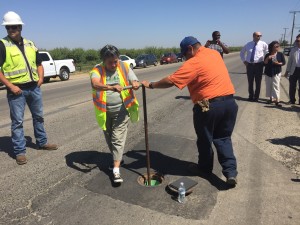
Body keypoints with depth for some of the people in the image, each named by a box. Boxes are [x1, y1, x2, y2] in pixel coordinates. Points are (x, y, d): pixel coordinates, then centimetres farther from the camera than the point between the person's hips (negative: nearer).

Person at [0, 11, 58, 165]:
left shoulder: (30, 44, 11)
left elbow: (38, 64, 20)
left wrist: (40, 77, 4)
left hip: (34, 87, 5)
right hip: (17, 89, -5)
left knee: (38, 116, 15)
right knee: (17, 121, 1)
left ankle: (42, 142, 31)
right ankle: (20, 151, 10)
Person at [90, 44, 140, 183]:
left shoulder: (125, 67, -5)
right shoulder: (97, 70, -10)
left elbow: (135, 81, -3)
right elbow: (95, 84, -30)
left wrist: (135, 84, -29)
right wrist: (111, 87, -48)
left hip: (121, 110, -2)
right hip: (105, 111, 2)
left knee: (118, 139, -4)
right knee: (109, 138, 18)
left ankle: (116, 170, 1)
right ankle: (117, 159, 41)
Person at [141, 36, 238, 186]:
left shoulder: (194, 63, -13)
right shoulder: (215, 53, 12)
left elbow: (171, 81, -17)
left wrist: (151, 85, -5)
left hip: (209, 106, -7)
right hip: (229, 102, 7)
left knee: (205, 139, 14)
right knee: (223, 138, 17)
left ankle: (205, 168, 34)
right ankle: (231, 172, 10)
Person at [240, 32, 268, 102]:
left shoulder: (263, 44, -1)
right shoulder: (248, 44, 6)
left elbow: (268, 52, 10)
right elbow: (242, 53, 19)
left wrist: (265, 61, 3)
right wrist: (244, 61, 9)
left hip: (259, 65, -2)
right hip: (249, 65, 2)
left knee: (258, 82, 2)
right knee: (250, 82, 8)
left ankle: (256, 97, 14)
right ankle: (251, 96, 22)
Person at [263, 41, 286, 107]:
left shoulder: (280, 54, 0)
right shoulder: (267, 55, 1)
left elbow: (284, 62, 1)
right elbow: (265, 63, -3)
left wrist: (278, 63, -16)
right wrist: (267, 58, -18)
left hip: (276, 73, -2)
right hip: (268, 73, 2)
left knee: (276, 86, -7)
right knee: (269, 86, 7)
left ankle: (277, 100, -8)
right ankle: (271, 98, 20)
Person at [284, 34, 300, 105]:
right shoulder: (293, 49, 6)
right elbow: (290, 60, 8)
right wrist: (287, 71, 6)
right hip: (294, 70, 2)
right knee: (292, 86, 8)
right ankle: (292, 100, 20)